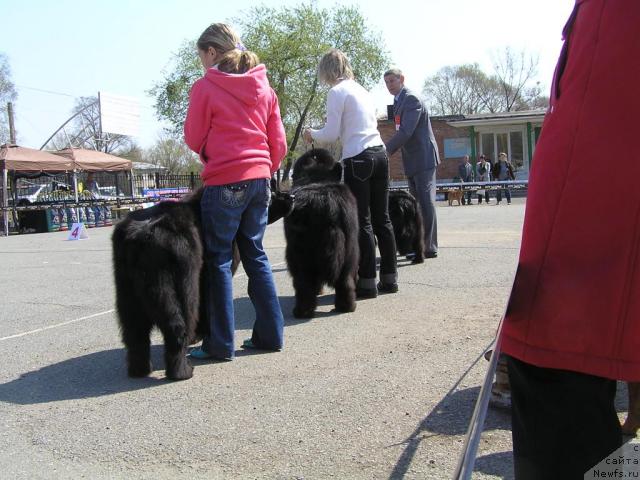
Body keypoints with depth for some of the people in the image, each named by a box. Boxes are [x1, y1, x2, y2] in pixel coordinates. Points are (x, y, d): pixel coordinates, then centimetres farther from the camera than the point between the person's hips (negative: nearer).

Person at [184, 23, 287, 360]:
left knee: (218, 260, 2)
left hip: (224, 182, -6)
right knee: (255, 255, 14)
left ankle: (221, 344, 6)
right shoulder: (263, 87, 11)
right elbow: (278, 142, 10)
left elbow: (194, 138, 1)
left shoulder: (205, 87, -6)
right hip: (259, 179, 6)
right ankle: (270, 333, 16)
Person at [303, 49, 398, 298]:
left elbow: (332, 133, -6)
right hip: (380, 154, 8)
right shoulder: (362, 90, 20)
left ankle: (367, 282, -3)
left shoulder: (337, 92, -4)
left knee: (362, 222, -4)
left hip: (358, 159, -8)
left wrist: (312, 133, 12)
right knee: (382, 219, 10)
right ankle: (389, 278, 14)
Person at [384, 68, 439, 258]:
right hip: (412, 160, 10)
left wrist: (385, 151, -24)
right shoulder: (398, 101, 16)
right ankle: (419, 244, 18)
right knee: (417, 203, 12)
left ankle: (430, 247, -12)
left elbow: (406, 131, -23)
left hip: (423, 157, -10)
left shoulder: (411, 99, -13)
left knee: (426, 202, -11)